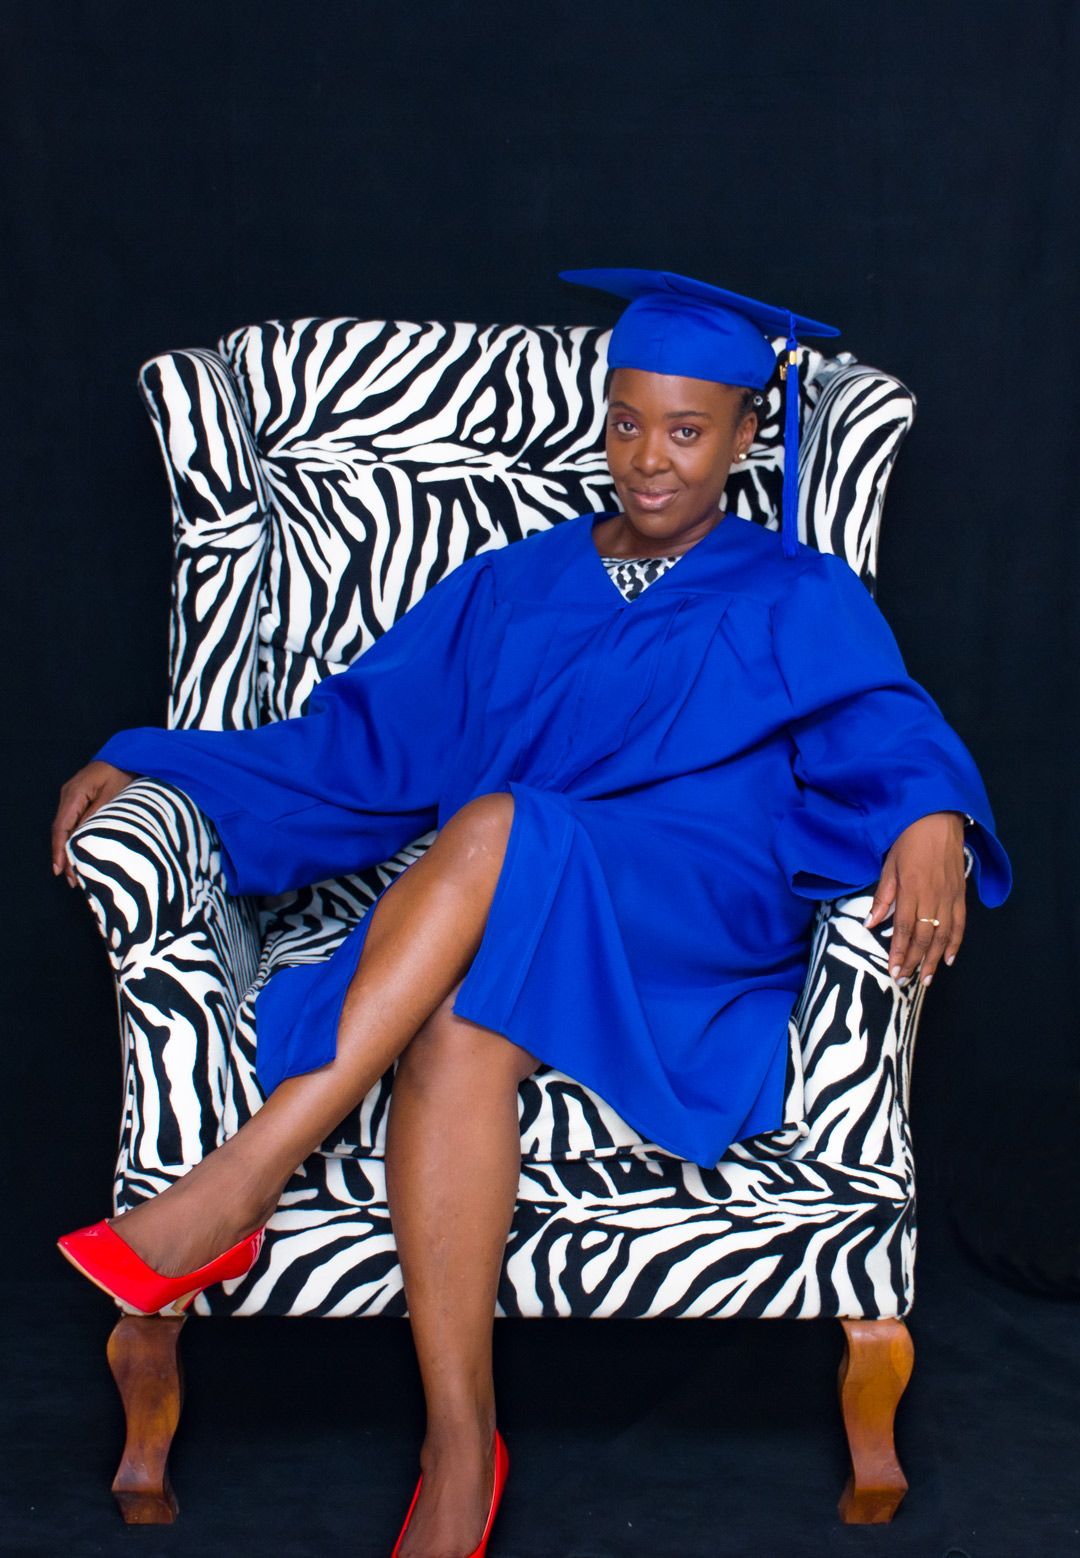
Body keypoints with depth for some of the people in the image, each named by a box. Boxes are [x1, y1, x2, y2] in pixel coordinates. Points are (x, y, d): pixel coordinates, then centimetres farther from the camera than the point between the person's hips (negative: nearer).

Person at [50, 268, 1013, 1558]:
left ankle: (235, 1188, -38)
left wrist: (930, 815, -30)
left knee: (498, 828, -34)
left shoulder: (800, 605, 14)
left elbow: (883, 735, -5)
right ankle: (460, 1452, -34)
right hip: (495, 931, 3)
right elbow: (354, 748, 17)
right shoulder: (507, 595, 22)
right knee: (453, 1034, -35)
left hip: (703, 934, -3)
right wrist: (143, 767, 5)